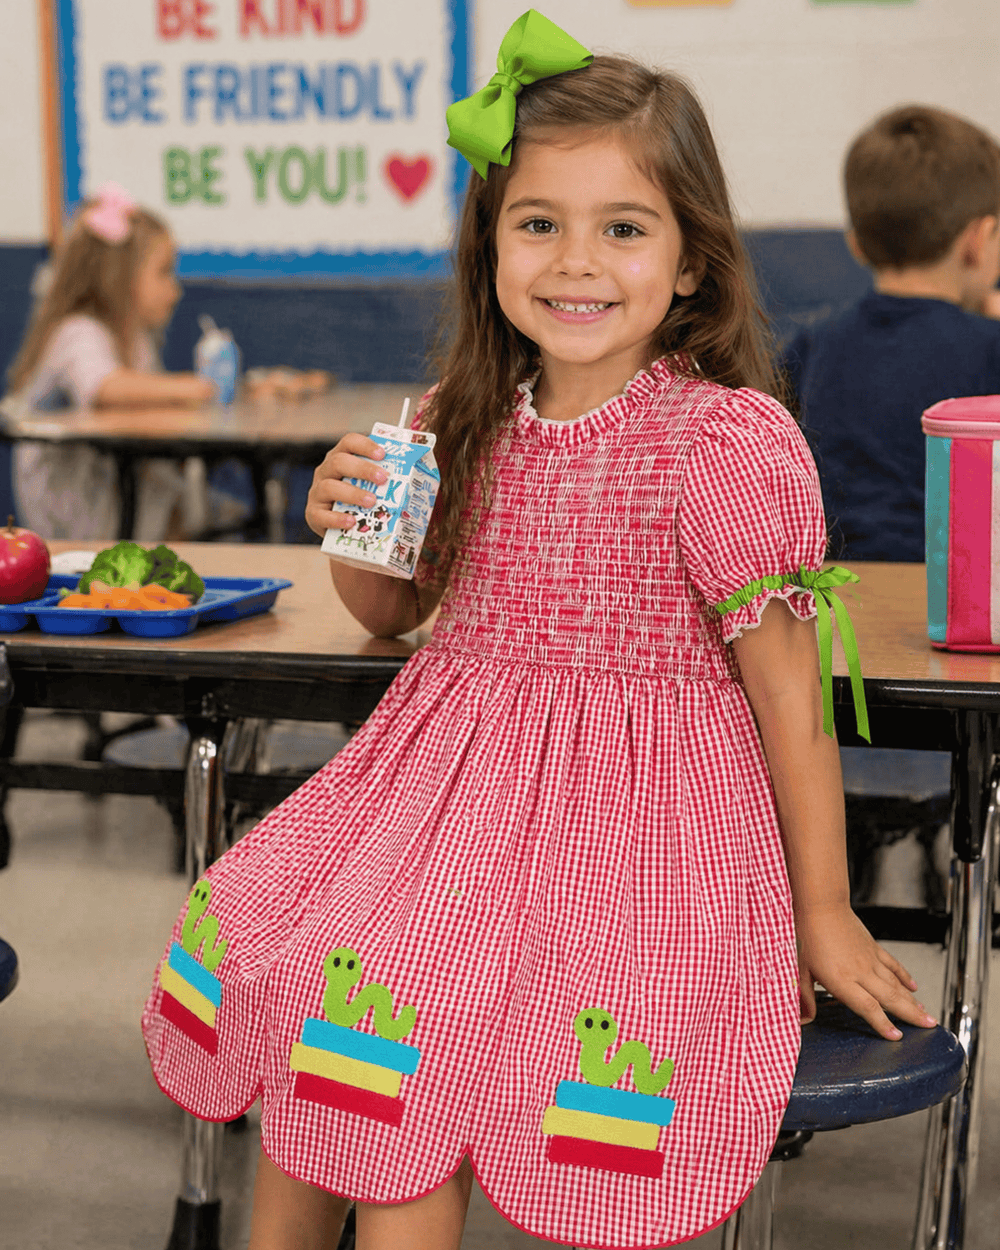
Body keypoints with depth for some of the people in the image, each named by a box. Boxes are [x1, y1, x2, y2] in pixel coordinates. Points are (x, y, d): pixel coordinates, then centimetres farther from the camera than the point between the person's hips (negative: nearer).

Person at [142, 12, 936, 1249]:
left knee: (410, 1010, -21)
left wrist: (824, 914, -4)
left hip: (632, 812, -6)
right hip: (456, 774, 6)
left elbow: (787, 689, -9)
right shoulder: (469, 421, 3)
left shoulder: (727, 441, -14)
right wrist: (347, 529, -4)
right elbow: (393, 611, 19)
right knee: (289, 956, -7)